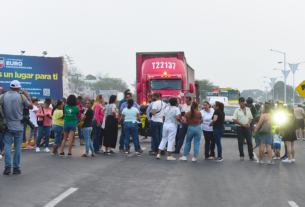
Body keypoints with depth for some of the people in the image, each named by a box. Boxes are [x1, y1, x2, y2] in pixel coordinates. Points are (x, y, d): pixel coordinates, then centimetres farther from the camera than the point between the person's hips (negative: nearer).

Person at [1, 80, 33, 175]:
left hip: (7, 126, 1)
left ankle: (7, 167, 0)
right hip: (18, 127, -1)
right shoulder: (22, 97, -7)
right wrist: (27, 96, 14)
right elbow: (31, 106, 4)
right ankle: (16, 168, 8)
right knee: (17, 147, 5)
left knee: (7, 146, 6)